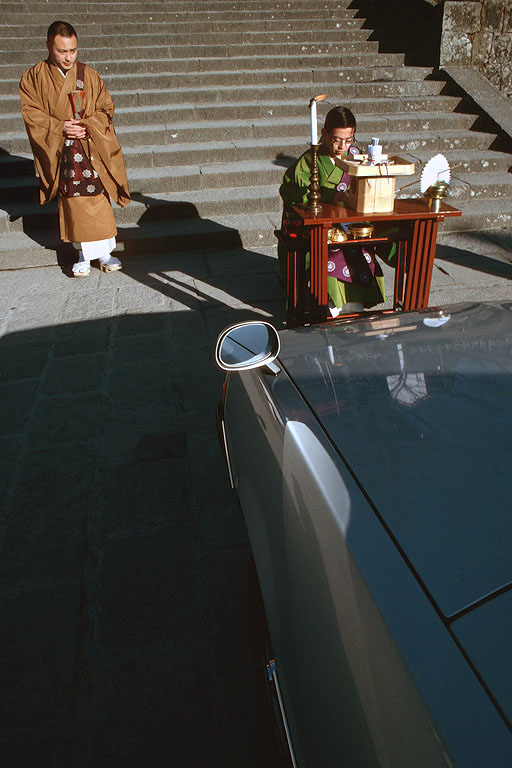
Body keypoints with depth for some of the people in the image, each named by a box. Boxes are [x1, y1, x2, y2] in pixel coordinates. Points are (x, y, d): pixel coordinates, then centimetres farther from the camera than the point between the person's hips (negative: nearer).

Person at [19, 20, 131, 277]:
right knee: (73, 204, 2)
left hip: (92, 148, 1)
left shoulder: (88, 75, 5)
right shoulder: (33, 78, 2)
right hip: (60, 152, 0)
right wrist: (59, 127, -16)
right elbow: (31, 113, -1)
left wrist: (88, 125, -13)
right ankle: (84, 255, 11)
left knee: (98, 199, 0)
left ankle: (104, 252, 11)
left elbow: (106, 107, 5)